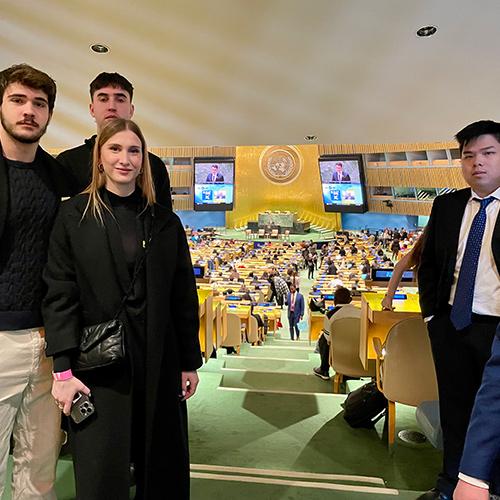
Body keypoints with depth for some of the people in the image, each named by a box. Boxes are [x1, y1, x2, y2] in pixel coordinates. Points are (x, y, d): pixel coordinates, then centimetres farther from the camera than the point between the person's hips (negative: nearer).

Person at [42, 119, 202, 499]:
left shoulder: (166, 222, 5)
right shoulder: (74, 216, 0)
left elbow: (184, 296, 5)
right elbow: (60, 294, -4)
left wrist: (190, 362, 5)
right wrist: (63, 369, -9)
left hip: (159, 360, 2)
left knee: (162, 467, 14)